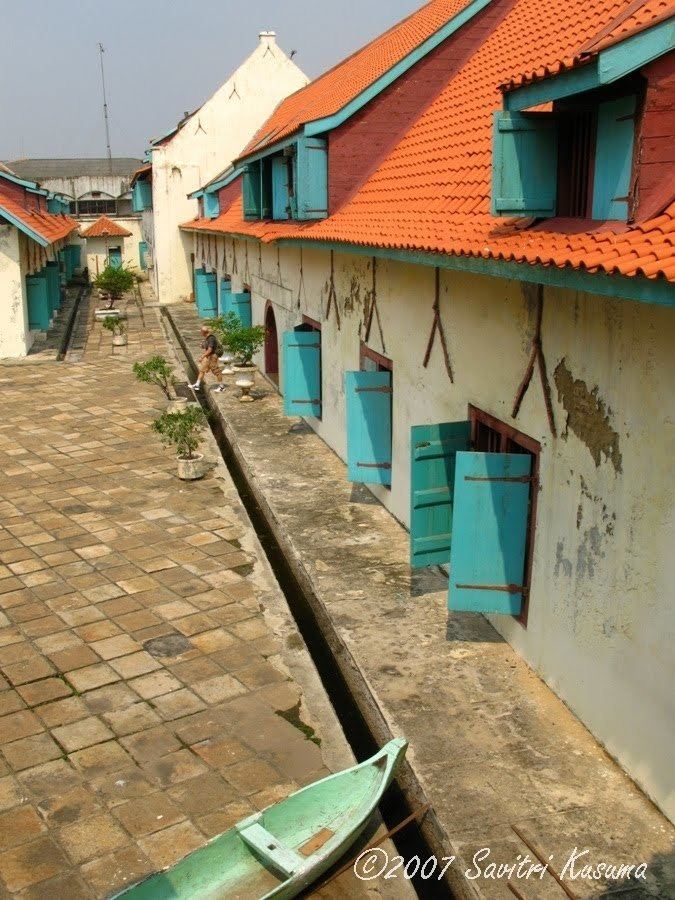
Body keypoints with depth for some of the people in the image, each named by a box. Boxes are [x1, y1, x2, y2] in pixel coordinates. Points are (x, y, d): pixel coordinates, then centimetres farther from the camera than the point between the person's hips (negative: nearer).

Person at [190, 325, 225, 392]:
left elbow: (209, 350, -26)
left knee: (216, 372, 1)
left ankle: (222, 387, 12)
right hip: (207, 357, 10)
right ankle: (197, 385, 12)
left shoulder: (211, 338, -22)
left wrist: (202, 357, -24)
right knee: (202, 370, 9)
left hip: (212, 357, -10)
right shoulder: (207, 338, 8)